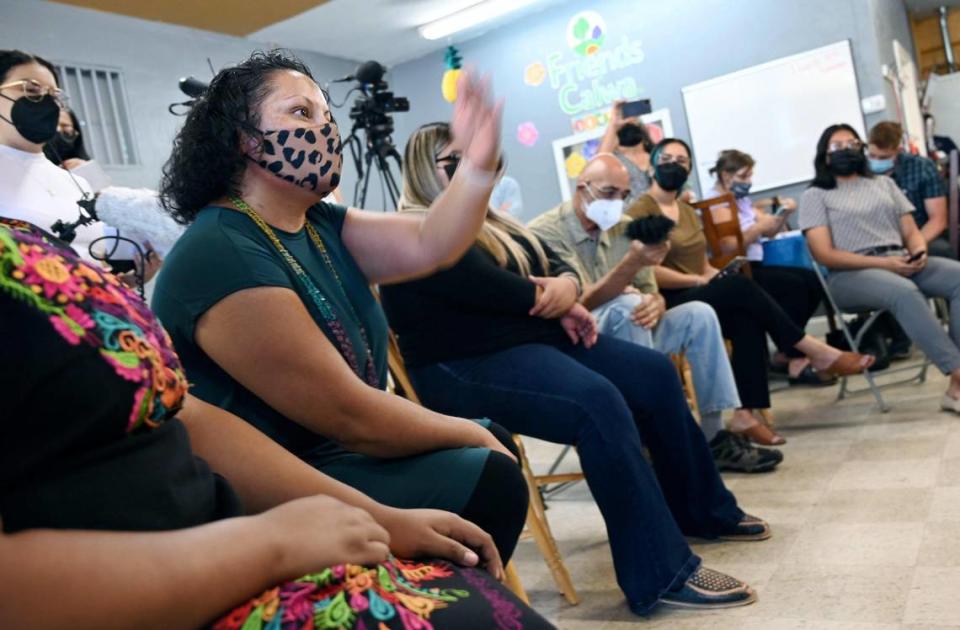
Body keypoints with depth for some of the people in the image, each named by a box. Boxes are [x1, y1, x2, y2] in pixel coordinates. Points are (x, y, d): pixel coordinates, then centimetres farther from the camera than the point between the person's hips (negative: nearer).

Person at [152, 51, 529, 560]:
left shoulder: (320, 226, 7)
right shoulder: (220, 258, -24)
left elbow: (428, 246, -5)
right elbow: (349, 416, -26)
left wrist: (478, 166, -22)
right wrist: (470, 434, -13)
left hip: (334, 455, 10)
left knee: (494, 443, 15)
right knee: (489, 480, -18)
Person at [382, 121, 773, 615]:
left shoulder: (493, 222, 21)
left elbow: (559, 266, 14)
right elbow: (491, 290, -22)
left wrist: (563, 289, -10)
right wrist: (554, 302, -7)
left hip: (539, 337, 10)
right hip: (469, 366, -10)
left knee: (654, 374, 1)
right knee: (598, 402, -32)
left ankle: (703, 510, 18)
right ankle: (663, 575, -25)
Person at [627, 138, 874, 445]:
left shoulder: (688, 210, 22)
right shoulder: (640, 212, -5)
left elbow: (702, 264, 20)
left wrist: (716, 275, -3)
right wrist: (698, 280, -15)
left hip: (700, 298, 7)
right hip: (671, 305, -7)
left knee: (747, 319, -25)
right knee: (740, 287, -28)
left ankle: (746, 413, -30)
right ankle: (816, 352, -18)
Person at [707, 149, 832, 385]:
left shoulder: (741, 199, 20)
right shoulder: (716, 202, -8)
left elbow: (769, 231, 20)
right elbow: (729, 246, -20)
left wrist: (784, 215, 2)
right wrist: (760, 226, -19)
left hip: (753, 266, 9)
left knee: (812, 281, -5)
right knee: (794, 285, -26)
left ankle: (787, 352, 2)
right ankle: (797, 363, -24)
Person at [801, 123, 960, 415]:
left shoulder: (884, 183, 23)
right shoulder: (815, 195, 7)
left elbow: (911, 231, 17)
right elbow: (825, 254, -5)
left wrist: (919, 252, -9)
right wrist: (883, 263, -14)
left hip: (902, 263, 5)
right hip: (850, 275, -5)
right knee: (905, 292, -37)